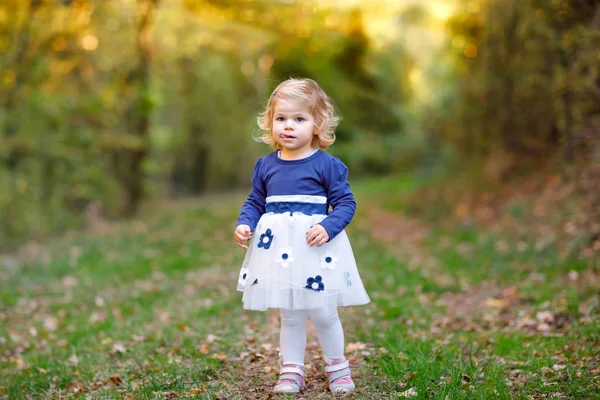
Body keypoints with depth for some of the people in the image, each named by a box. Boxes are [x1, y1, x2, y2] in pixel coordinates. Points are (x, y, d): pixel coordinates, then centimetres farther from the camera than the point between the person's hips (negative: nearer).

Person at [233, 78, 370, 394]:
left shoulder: (327, 165, -7)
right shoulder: (265, 165, 5)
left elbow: (345, 203, -7)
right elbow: (255, 202, 13)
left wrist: (328, 228, -22)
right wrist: (244, 225, -5)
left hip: (316, 248, -3)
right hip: (278, 247, 4)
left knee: (323, 314, 5)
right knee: (289, 315, 13)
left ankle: (337, 367, 26)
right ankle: (291, 371, 25)